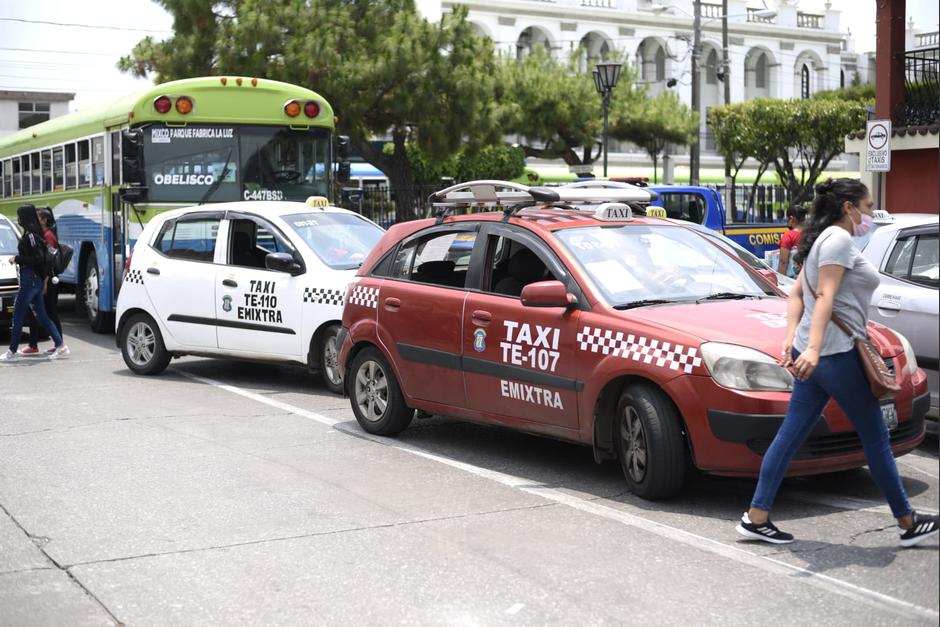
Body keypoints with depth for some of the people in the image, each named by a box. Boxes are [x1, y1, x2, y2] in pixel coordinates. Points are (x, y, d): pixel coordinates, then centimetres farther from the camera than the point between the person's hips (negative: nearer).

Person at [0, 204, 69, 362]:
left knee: (18, 316, -3)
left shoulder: (30, 234, -15)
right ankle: (61, 346, 9)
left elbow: (38, 258, -21)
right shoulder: (31, 233, 14)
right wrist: (18, 259, 12)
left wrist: (17, 259, -14)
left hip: (30, 279, -10)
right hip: (36, 280, 10)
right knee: (42, 315, 11)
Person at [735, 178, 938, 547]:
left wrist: (791, 338, 9)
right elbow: (825, 297, -22)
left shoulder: (823, 239, 19)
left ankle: (756, 517, 5)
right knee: (875, 437, 2)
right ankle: (908, 523, 13)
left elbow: (797, 294, 17)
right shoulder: (839, 239, -11)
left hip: (817, 354, 10)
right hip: (837, 352, -10)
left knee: (791, 435, 6)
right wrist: (813, 348, -30)